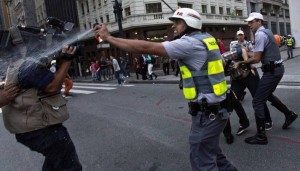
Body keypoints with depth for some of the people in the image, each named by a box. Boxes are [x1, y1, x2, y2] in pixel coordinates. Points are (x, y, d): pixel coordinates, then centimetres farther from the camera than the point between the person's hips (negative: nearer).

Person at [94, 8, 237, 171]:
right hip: (212, 108, 10)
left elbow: (147, 48, -22)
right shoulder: (204, 39, 9)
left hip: (208, 113, -10)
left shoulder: (190, 43, -19)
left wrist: (108, 37, -15)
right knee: (209, 149, 26)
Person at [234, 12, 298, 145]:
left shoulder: (260, 34, -16)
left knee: (257, 102, -7)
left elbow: (256, 59, -19)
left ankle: (261, 136, 0)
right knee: (267, 95, 29)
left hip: (272, 71, -10)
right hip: (276, 68, 10)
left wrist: (240, 62, -9)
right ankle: (289, 115, 41)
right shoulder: (266, 31, 15)